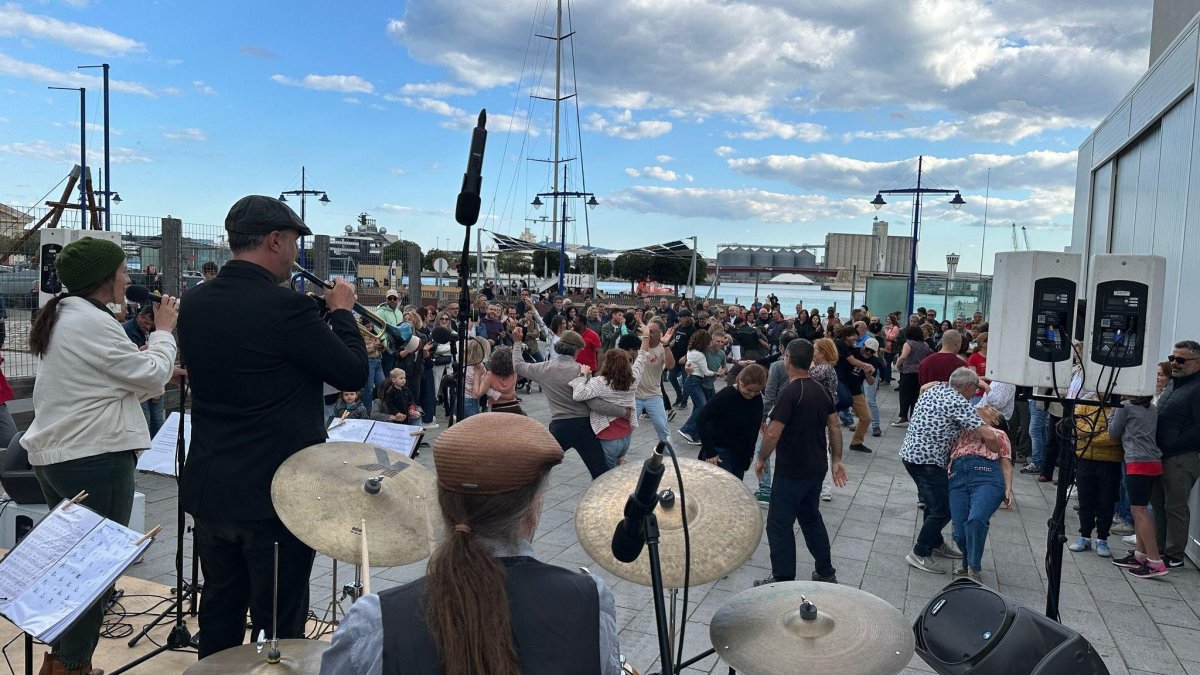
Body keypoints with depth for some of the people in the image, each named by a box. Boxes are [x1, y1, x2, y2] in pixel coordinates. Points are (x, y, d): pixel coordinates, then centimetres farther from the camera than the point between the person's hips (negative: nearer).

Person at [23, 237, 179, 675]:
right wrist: (164, 330, -1)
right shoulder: (92, 322, -18)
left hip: (54, 455, 10)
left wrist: (164, 376, 10)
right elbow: (149, 375, -13)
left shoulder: (60, 318, 14)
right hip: (94, 458, -10)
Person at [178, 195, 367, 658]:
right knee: (279, 626, 9)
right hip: (275, 494, -7)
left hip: (208, 491, 7)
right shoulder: (285, 306, -21)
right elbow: (353, 374, -14)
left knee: (218, 616, 22)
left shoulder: (196, 303, 2)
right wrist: (341, 310, 2)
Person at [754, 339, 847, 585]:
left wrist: (762, 459, -9)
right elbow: (834, 427, 8)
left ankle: (784, 581, 9)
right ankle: (826, 573, 30)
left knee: (779, 524, 3)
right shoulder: (821, 390, 4)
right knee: (811, 518, 22)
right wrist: (837, 460, 15)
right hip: (816, 468, 8)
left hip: (791, 472, -8)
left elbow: (773, 433, -23)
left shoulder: (790, 392, -20)